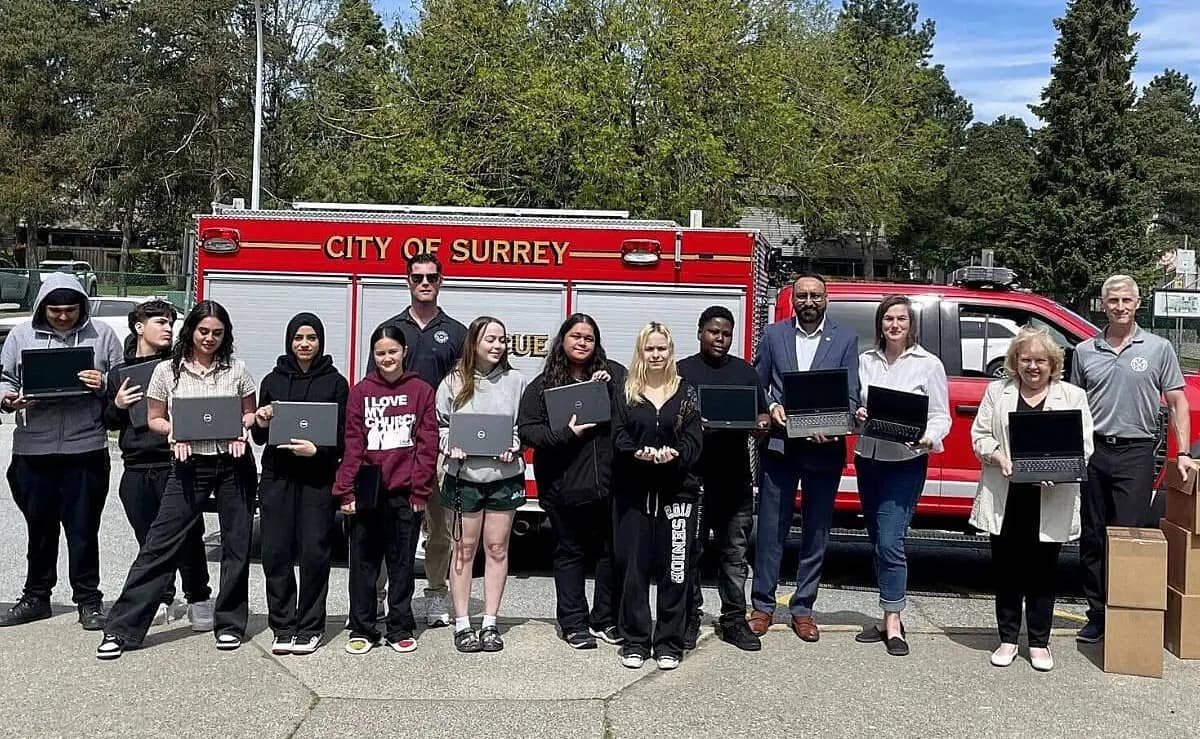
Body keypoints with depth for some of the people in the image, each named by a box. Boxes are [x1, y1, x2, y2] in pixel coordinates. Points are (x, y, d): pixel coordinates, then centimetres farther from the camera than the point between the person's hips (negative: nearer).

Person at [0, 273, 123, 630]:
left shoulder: (102, 335, 3)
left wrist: (104, 384, -15)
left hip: (86, 449, -2)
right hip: (33, 450, 2)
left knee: (83, 529, 4)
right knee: (39, 528, 14)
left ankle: (88, 599, 16)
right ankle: (36, 597, 29)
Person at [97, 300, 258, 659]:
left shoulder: (236, 370, 3)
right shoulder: (167, 371, 2)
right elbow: (155, 419, 8)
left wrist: (242, 429, -9)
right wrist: (173, 431, -12)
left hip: (233, 464, 1)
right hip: (189, 465, -1)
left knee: (236, 544, 7)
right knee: (160, 543, -3)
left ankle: (229, 623, 21)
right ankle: (122, 628, 3)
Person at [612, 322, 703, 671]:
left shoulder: (686, 393, 8)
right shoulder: (626, 393, 9)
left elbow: (694, 439, 0)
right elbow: (619, 436, 0)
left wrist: (674, 455, -20)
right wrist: (640, 453, -21)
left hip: (677, 491, 0)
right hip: (633, 491, 0)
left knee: (674, 569, 1)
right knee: (634, 566, 2)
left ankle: (669, 643, 12)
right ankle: (635, 642, 14)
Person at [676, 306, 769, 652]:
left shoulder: (746, 371, 15)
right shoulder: (682, 371, 6)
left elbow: (761, 415, 16)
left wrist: (762, 423, -6)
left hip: (736, 477, 3)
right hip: (694, 477, -3)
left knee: (735, 552, 6)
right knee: (689, 550, 0)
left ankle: (733, 620, 15)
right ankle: (689, 619, 11)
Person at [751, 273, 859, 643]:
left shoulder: (845, 339, 4)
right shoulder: (774, 335, 7)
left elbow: (851, 396, 0)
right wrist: (770, 409, -10)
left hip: (824, 449, 0)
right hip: (780, 445, 0)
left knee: (816, 532, 7)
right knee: (771, 529, 4)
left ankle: (803, 609, 19)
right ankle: (763, 606, 15)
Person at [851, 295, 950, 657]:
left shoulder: (928, 364, -2)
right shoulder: (866, 361, 8)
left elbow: (940, 415, -2)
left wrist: (928, 438, -21)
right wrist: (856, 415, -9)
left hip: (906, 462, -4)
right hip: (867, 458, 5)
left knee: (890, 542, -11)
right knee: (878, 542, 10)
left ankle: (893, 624, -1)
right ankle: (889, 618, 21)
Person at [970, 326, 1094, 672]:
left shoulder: (1073, 396, 6)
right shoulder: (997, 391, 9)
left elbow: (1083, 445, 0)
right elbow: (980, 435, 6)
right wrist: (1001, 458, -13)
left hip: (1051, 502, -1)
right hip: (1005, 500, 1)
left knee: (1042, 572, 8)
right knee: (1007, 570, 9)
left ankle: (1039, 643, 20)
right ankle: (1007, 639, 21)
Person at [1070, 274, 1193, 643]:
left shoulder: (1159, 349, 4)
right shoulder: (1085, 351, 9)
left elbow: (1177, 403, 4)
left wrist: (1183, 453, -4)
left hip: (1136, 452, -2)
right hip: (1092, 452, 3)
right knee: (1092, 537, 7)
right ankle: (1097, 614, 18)